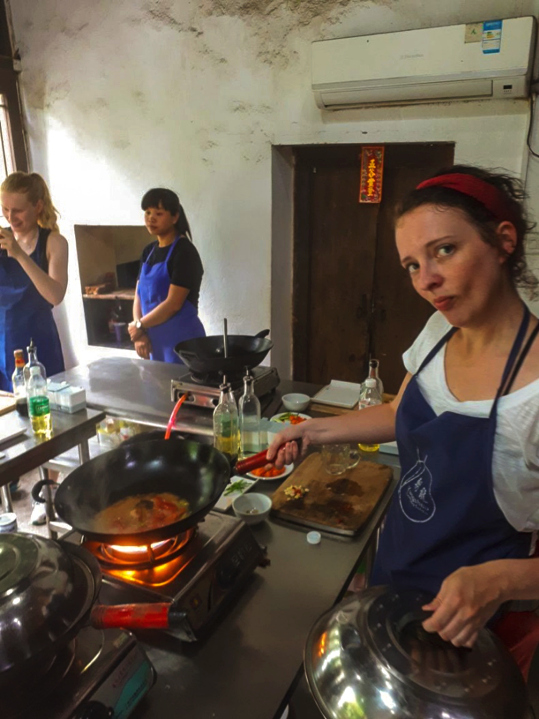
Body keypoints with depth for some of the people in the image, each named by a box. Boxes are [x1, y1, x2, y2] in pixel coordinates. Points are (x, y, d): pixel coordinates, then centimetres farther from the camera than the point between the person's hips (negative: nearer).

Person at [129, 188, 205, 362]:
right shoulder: (148, 251, 11)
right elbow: (139, 296, 11)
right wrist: (139, 333, -4)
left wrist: (139, 325, -7)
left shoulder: (184, 252, -12)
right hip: (154, 340, 7)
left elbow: (173, 304, -18)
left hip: (182, 340, -7)